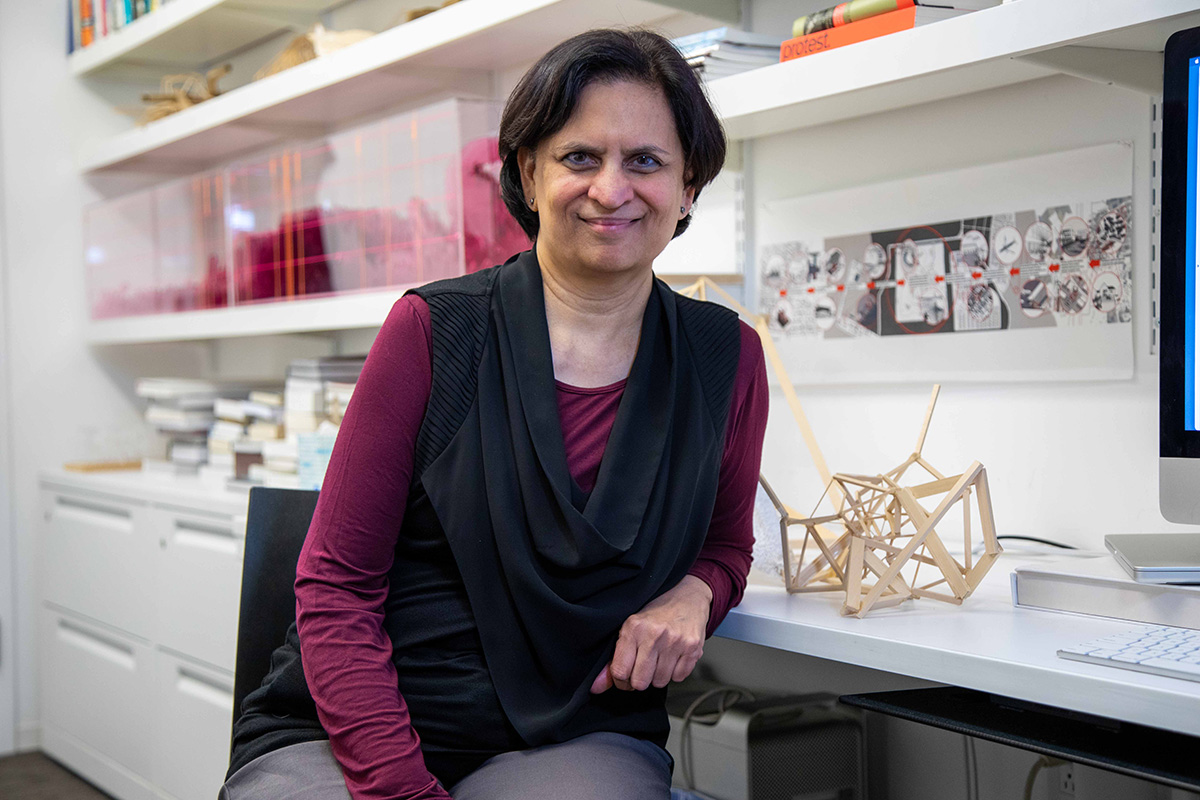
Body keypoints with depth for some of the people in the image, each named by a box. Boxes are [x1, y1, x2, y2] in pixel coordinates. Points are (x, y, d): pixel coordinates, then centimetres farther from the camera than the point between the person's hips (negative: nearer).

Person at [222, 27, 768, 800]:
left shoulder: (726, 358, 3)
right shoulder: (434, 330, -4)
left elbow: (726, 543, 20)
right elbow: (335, 585, -3)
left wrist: (693, 594, -5)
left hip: (573, 734, 2)